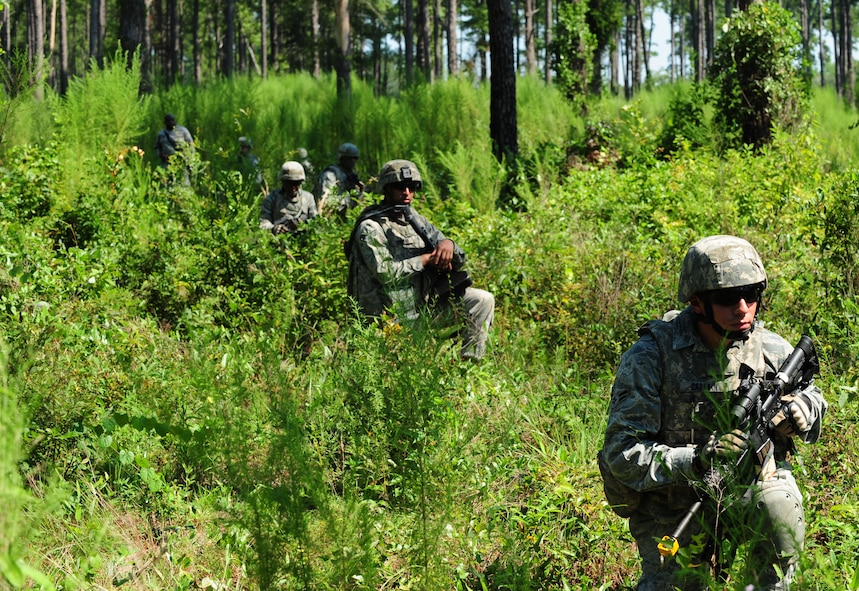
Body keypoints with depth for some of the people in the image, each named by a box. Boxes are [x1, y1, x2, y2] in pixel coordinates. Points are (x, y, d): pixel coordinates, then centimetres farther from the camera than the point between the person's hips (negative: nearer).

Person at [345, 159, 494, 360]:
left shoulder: (416, 220, 13)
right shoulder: (370, 228, -9)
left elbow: (459, 261, 13)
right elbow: (385, 272, -22)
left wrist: (448, 244, -11)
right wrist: (426, 259, -15)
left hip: (426, 302, 7)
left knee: (483, 300, -6)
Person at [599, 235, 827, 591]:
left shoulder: (770, 349, -8)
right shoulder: (650, 357, -21)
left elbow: (809, 393, 14)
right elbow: (622, 453, -22)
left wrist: (802, 408, -12)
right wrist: (694, 461, -37)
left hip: (748, 485, 2)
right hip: (671, 502, -2)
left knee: (780, 507, -28)